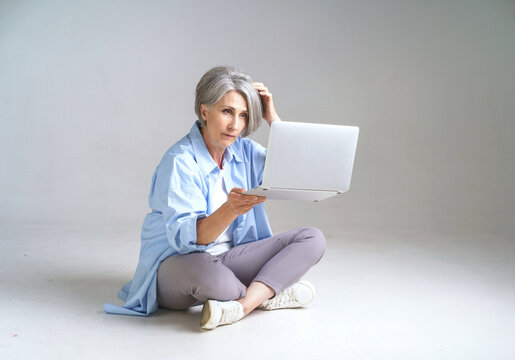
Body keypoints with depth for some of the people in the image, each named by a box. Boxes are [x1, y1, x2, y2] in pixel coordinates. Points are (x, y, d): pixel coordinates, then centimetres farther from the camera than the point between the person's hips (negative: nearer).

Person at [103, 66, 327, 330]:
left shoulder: (243, 150, 4)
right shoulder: (180, 161, -17)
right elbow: (185, 238, -26)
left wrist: (273, 118, -6)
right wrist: (230, 210, -45)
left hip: (228, 259, 6)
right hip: (175, 266, -6)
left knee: (313, 238, -10)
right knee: (200, 269, -43)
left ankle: (243, 305, -27)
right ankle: (269, 295, -13)